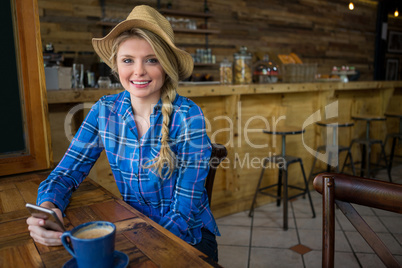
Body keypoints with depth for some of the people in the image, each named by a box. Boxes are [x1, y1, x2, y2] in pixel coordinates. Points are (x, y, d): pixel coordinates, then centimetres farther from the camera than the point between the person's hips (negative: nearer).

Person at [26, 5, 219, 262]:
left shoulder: (188, 116, -18)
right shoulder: (105, 111, -5)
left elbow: (185, 210, -16)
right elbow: (67, 171, -1)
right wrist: (47, 207, -21)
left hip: (187, 236, -3)